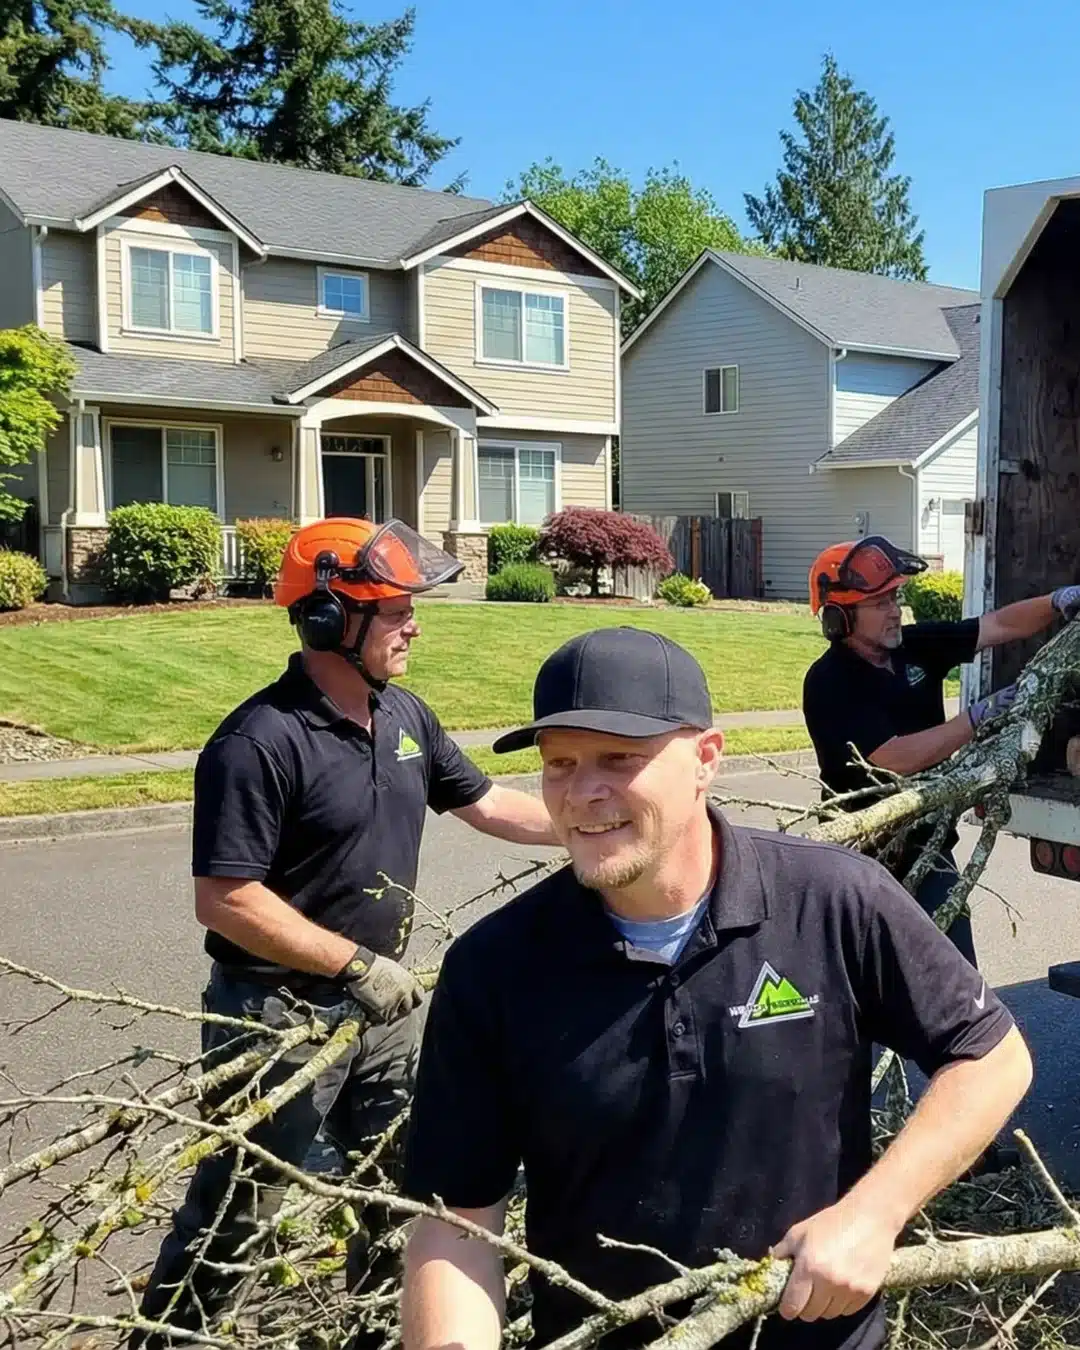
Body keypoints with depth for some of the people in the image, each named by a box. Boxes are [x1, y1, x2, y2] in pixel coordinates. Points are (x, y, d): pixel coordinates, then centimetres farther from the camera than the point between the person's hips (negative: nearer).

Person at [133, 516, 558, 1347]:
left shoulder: (404, 715, 2)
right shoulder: (261, 742, -23)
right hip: (283, 1014, -8)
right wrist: (357, 964, -22)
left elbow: (484, 803, 12)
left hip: (382, 1002, 8)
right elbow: (225, 900, -24)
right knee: (235, 1212, 7)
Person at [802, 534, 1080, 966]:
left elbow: (1000, 626, 3)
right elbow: (895, 759, -26)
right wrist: (979, 717, -23)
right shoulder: (829, 683, -18)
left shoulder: (915, 645, 2)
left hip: (928, 846, 6)